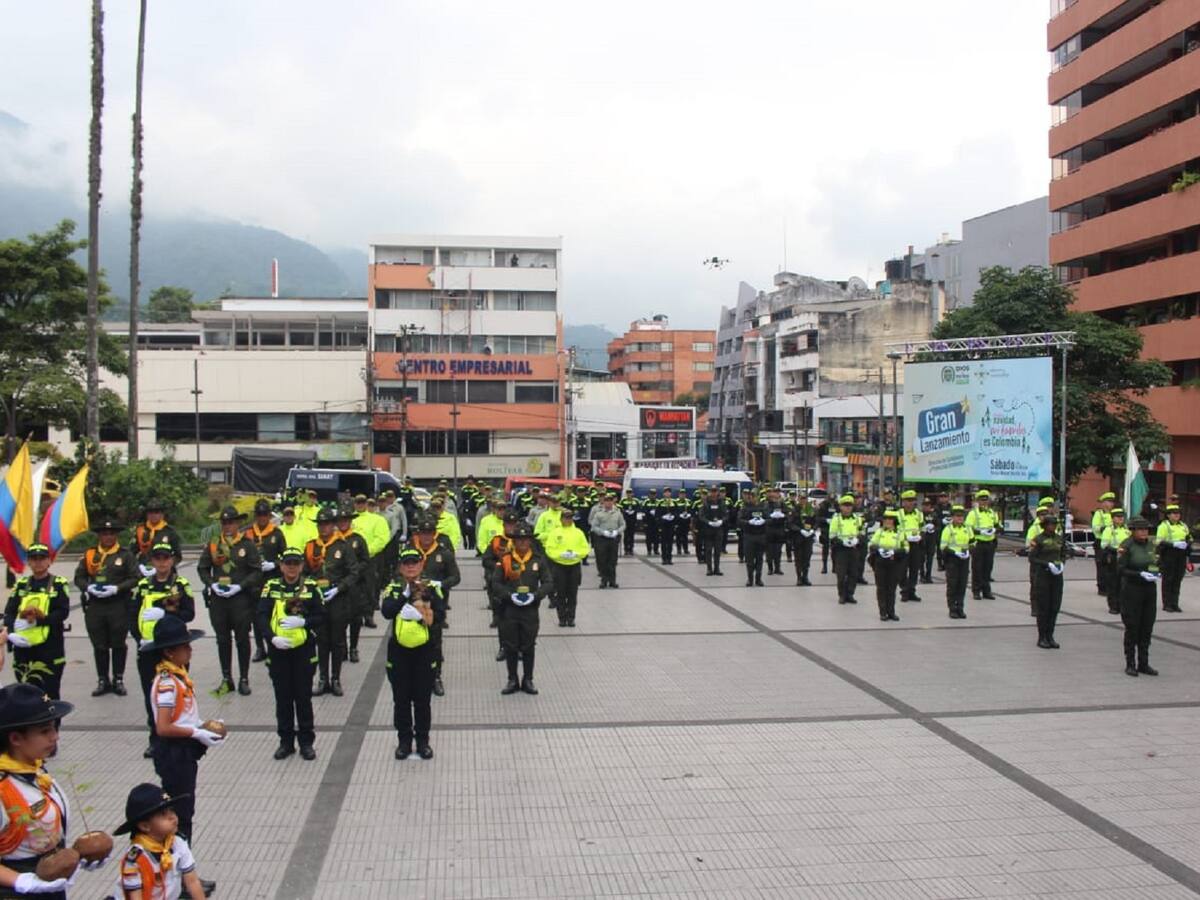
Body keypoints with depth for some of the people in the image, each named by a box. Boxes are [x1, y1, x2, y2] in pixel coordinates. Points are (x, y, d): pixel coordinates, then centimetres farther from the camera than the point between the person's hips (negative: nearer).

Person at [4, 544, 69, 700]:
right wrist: (11, 632, -13)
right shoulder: (21, 584, 13)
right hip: (23, 646, 4)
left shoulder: (59, 584, 3)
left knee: (49, 693, -4)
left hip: (50, 647, -4)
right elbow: (9, 612, 6)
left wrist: (41, 619, -23)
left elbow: (63, 612, -8)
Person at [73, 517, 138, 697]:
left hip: (119, 607, -2)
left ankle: (118, 680, 17)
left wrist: (117, 588, -16)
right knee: (99, 646, 8)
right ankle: (103, 681, 19)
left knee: (118, 645, 6)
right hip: (94, 607, 2)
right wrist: (89, 587, -10)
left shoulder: (126, 555, 1)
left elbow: (135, 578, -3)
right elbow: (79, 577, 10)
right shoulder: (89, 555, 9)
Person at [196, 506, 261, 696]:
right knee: (223, 639, 10)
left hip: (241, 598, -3)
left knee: (242, 639, 3)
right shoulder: (212, 544, 6)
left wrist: (240, 586, -13)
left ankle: (244, 679, 12)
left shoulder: (247, 545, -2)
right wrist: (212, 584, -6)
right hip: (217, 598, 3)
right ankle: (226, 679, 19)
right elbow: (202, 568, 10)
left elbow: (257, 571, -3)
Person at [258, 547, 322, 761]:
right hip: (278, 650, 1)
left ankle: (306, 742, 15)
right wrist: (273, 637, -21)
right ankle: (286, 741, 21)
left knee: (303, 697, 5)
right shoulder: (271, 587, 3)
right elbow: (261, 616, -6)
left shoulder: (310, 587, 2)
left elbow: (320, 616, 0)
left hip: (304, 650, -1)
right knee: (283, 698, 9)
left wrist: (302, 622, -19)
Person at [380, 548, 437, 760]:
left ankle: (423, 740, 20)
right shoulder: (393, 589, 1)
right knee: (401, 699, 8)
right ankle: (404, 741, 20)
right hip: (399, 651, 1)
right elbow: (386, 612, -18)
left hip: (423, 651, 0)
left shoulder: (431, 588, 0)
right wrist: (406, 594, -23)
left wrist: (419, 615, -21)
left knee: (422, 699, 6)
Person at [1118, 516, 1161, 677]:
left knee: (1147, 628, 10)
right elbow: (1121, 570, -15)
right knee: (1132, 628, 1)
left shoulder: (1150, 544, 9)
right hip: (1132, 590, -6)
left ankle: (1143, 664, 20)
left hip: (1150, 590, 6)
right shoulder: (1126, 546, -11)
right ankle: (1130, 664, 12)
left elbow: (1155, 564, 18)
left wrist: (1158, 573, -3)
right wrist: (1140, 575, -25)